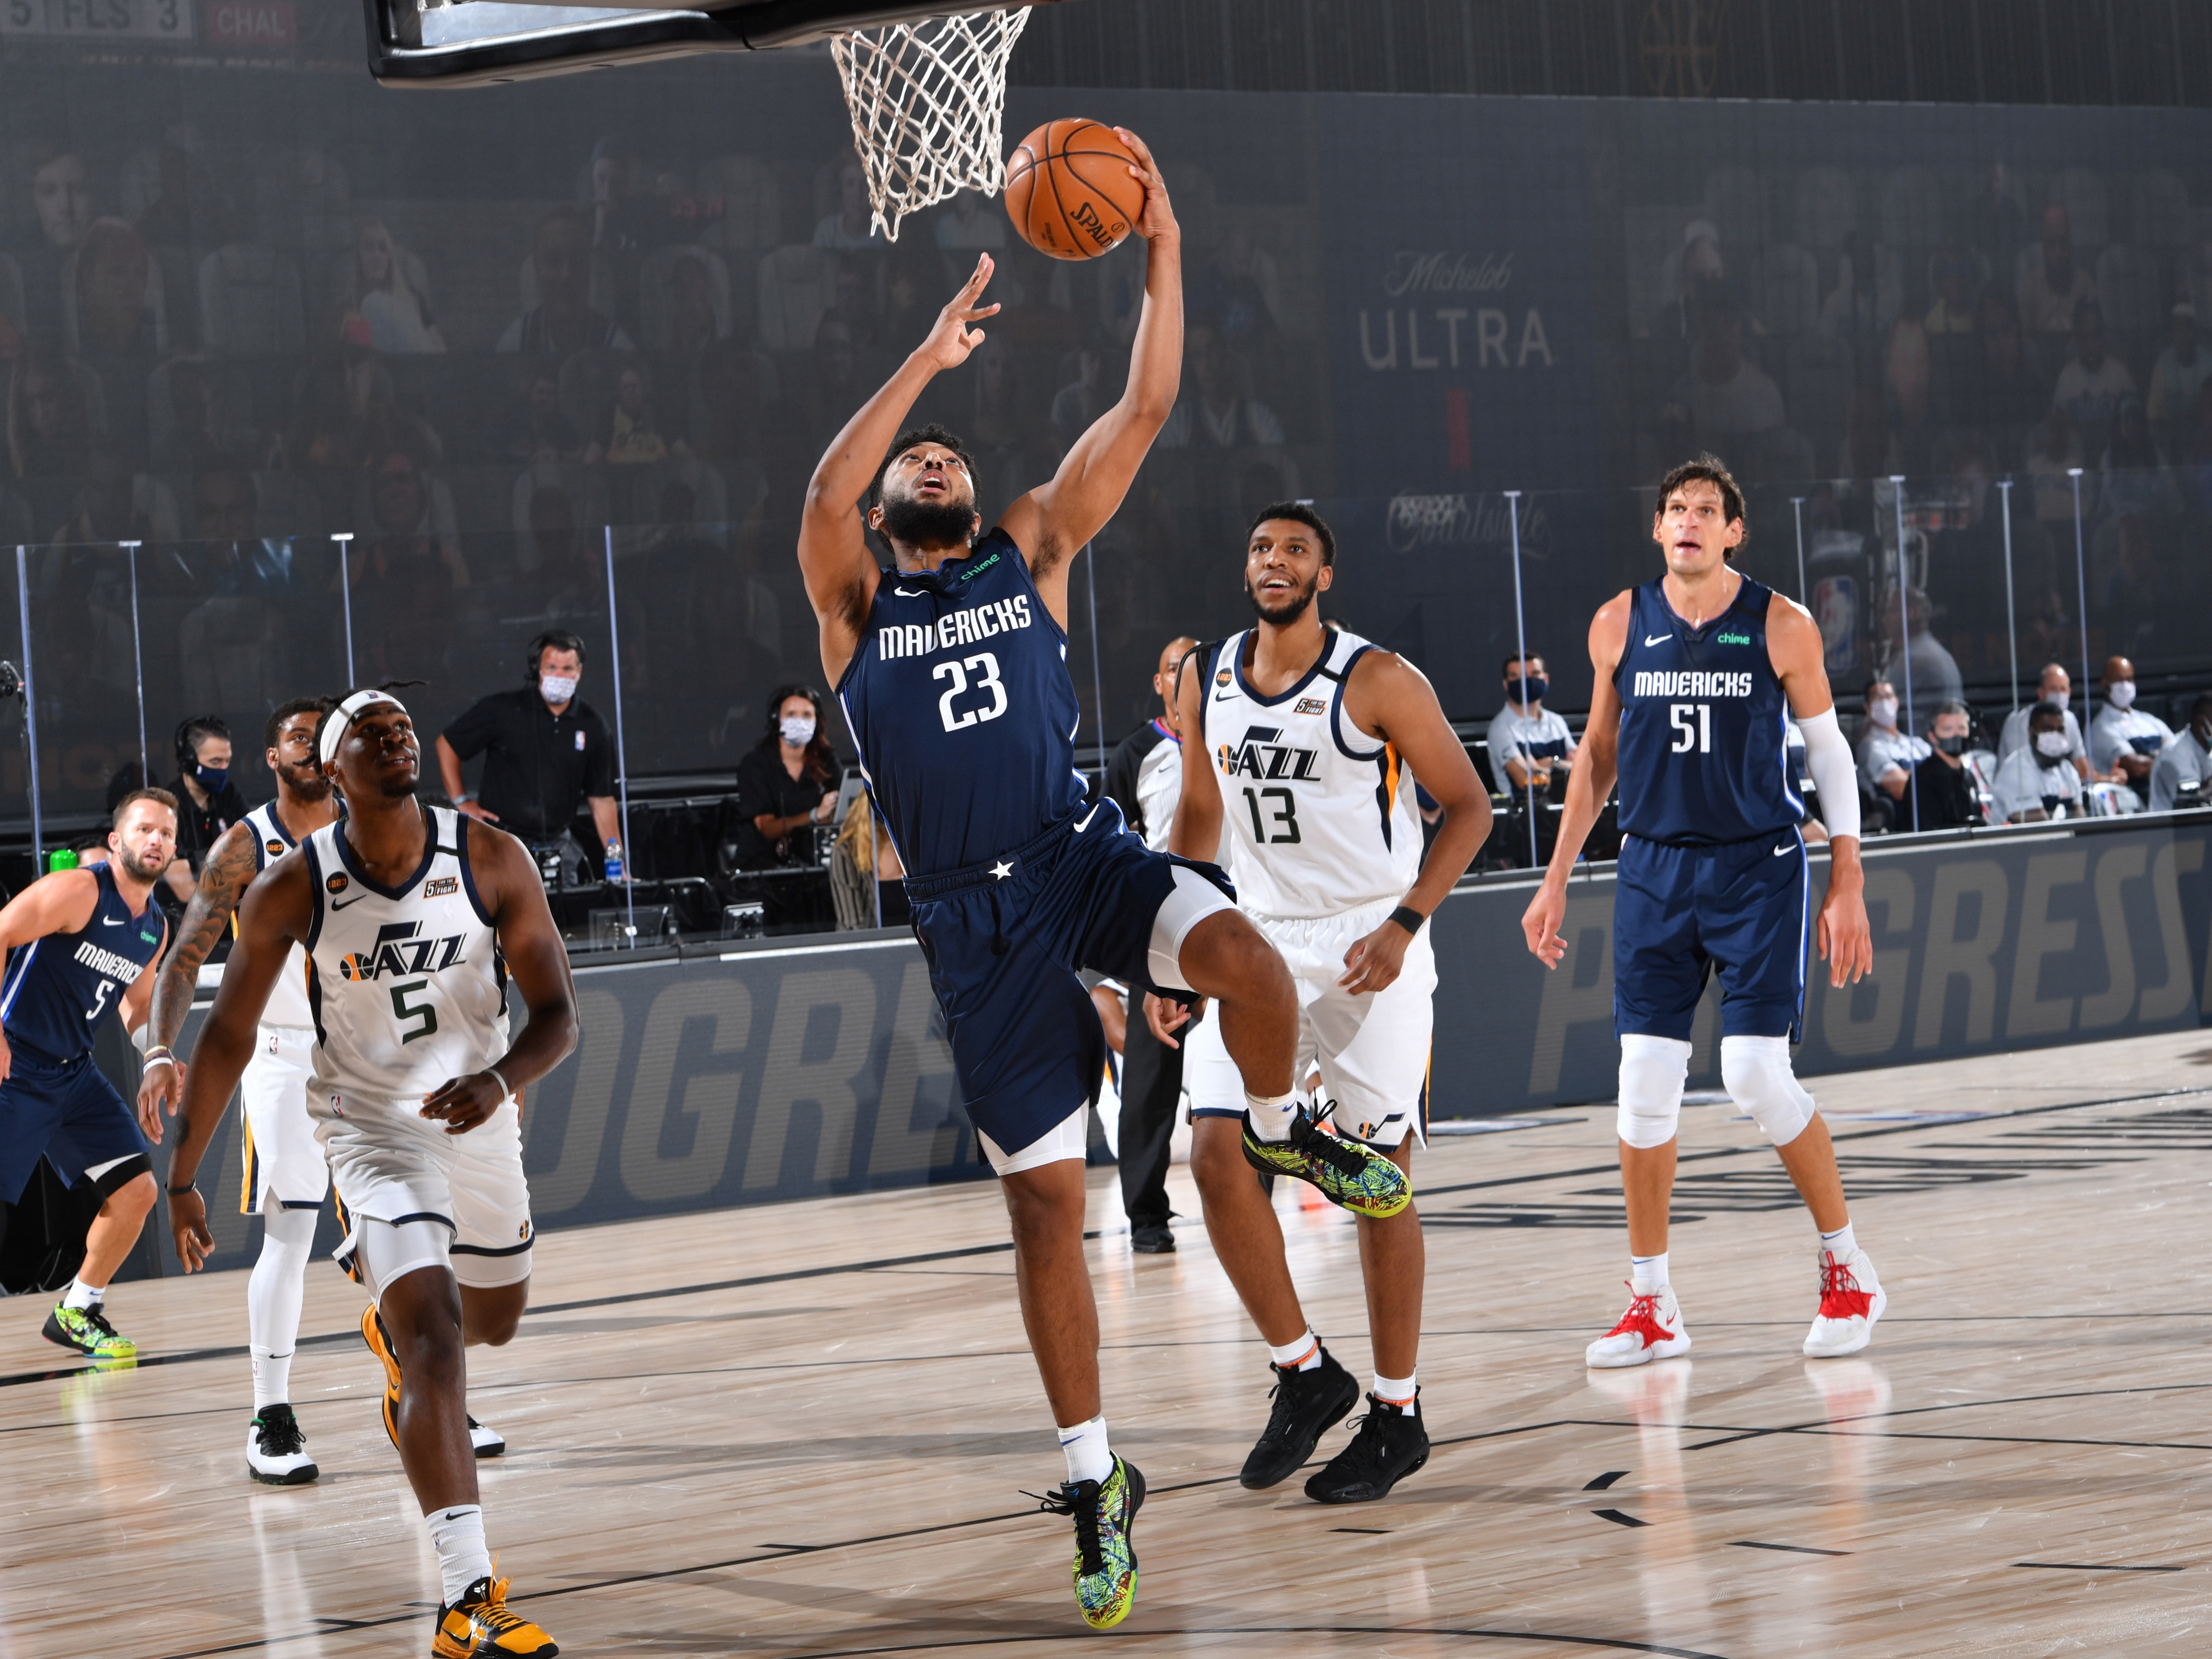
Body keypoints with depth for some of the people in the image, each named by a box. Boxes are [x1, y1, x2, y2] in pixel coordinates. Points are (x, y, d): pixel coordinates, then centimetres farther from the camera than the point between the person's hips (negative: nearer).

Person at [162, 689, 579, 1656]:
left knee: (493, 1325, 24)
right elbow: (227, 1036, -4)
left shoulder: (493, 862, -12)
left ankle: (392, 1329, 63)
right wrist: (182, 1178, -2)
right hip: (372, 1129, -4)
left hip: (479, 1118, 4)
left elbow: (557, 1015, -10)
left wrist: (500, 1080, -32)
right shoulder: (291, 890, -15)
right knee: (436, 1336, -23)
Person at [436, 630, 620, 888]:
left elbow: (602, 799, 6)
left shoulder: (591, 725, 4)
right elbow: (446, 744, 6)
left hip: (558, 845, 3)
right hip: (503, 844, -3)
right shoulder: (502, 710, -5)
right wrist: (461, 801, 0)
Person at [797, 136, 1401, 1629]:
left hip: (1085, 861, 0)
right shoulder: (855, 604, 5)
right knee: (1045, 1201, 2)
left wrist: (1164, 255, -8)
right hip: (976, 919, 0)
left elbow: (1143, 415, 2)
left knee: (1240, 955, -33)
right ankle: (1095, 1479, 15)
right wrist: (933, 356, -20)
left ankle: (1287, 1129, 0)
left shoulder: (1032, 555, 10)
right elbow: (825, 488, -16)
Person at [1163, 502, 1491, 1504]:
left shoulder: (1377, 683, -11)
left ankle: (1397, 1414, 12)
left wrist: (1404, 925, -19)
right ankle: (1304, 1374, 7)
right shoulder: (1206, 681, 5)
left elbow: (1468, 804, -8)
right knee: (1217, 1153, -10)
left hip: (1368, 947, -5)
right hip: (1258, 942, 5)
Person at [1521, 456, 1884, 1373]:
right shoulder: (1620, 626, 4)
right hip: (1653, 869, 3)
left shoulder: (1782, 627, -4)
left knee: (1758, 1078, -11)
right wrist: (1557, 880, 12)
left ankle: (1848, 1270, 9)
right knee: (1644, 1084, -1)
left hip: (1759, 867, -3)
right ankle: (1652, 1305, 10)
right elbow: (1598, 754, 14)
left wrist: (1847, 887, -3)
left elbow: (1828, 753, 2)